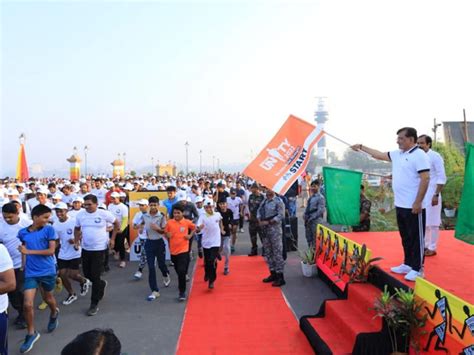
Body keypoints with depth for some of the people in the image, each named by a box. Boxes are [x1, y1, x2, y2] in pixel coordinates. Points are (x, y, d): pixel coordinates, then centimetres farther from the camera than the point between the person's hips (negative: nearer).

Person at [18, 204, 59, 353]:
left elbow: (51, 250, -13)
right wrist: (24, 263, 3)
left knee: (48, 298, 18)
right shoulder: (22, 232, -1)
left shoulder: (49, 230, -10)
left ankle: (54, 313, 51)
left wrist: (29, 251, -18)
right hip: (30, 273, 1)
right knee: (27, 304, -6)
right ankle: (31, 333, 15)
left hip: (48, 271, -1)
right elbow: (24, 249, 14)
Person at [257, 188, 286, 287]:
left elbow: (281, 215, -16)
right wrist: (260, 220, -2)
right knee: (268, 252, 13)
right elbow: (259, 210, 16)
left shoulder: (278, 201, -10)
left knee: (277, 252, -4)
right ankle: (273, 274, 26)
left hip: (275, 229, -7)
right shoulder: (264, 201, 11)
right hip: (265, 229, 7)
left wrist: (268, 222, -16)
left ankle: (280, 277, 2)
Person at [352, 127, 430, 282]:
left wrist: (418, 202, -21)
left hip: (413, 207, -8)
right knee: (405, 237, 16)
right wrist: (361, 147, 27)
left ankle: (417, 269, 11)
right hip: (400, 205, 8)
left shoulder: (419, 155, -13)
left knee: (416, 238, 2)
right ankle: (408, 264, 27)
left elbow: (425, 179, -18)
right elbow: (379, 155, 25)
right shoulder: (397, 154, 12)